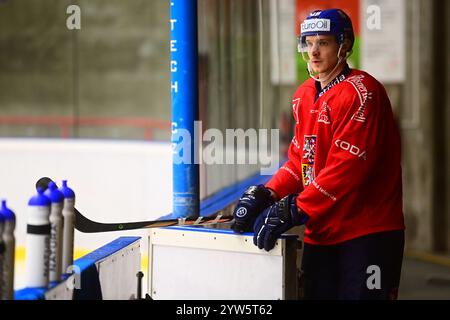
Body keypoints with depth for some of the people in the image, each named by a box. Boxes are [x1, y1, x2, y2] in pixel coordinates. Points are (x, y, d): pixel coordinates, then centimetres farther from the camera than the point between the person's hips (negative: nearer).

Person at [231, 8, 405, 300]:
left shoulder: (362, 92, -13)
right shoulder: (304, 96, 12)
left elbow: (347, 167, -22)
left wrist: (293, 211, -26)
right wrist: (265, 196, -2)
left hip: (367, 232, -7)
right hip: (320, 232, 7)